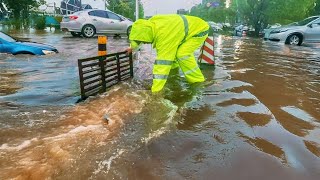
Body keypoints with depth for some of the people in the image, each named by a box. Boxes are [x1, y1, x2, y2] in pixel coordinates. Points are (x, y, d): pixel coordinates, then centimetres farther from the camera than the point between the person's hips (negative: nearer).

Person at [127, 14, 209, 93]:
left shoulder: (164, 34, -39)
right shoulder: (151, 22, -14)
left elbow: (163, 61, -40)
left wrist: (155, 89, -38)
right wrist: (133, 46, 16)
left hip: (200, 29, -9)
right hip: (189, 26, 9)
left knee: (182, 54, -25)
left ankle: (198, 81, -8)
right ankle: (174, 65, 37)